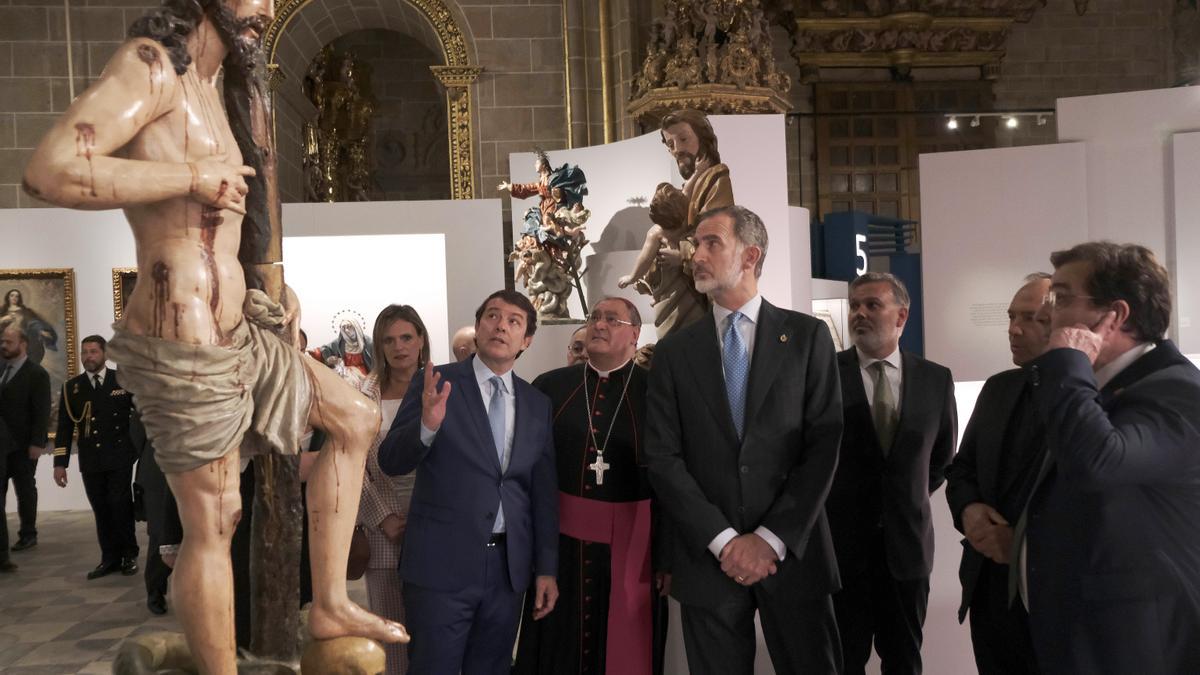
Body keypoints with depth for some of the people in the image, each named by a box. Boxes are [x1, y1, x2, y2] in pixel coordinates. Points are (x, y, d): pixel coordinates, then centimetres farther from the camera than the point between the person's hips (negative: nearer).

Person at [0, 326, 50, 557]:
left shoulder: (37, 374, -7)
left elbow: (42, 412, -12)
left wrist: (37, 443, -18)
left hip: (23, 445, -6)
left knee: (25, 491, 6)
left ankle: (28, 535, 19)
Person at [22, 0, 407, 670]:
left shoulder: (206, 93, 18)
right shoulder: (152, 64, -11)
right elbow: (52, 170, -27)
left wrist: (271, 292, 12)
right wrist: (195, 175, -19)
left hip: (238, 334, 10)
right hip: (184, 345, -10)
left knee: (358, 417, 15)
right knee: (214, 523, 1)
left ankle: (331, 604, 20)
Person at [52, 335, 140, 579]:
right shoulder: (71, 386, 8)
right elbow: (65, 426, 7)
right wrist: (60, 462, 2)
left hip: (119, 456, -2)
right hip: (90, 461, 2)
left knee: (120, 506, -3)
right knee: (101, 510, 4)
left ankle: (129, 555, 10)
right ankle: (110, 558, 12)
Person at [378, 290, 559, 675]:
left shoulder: (537, 404, 8)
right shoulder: (436, 384, -3)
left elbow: (543, 492, 11)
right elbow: (390, 462, -8)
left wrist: (546, 569, 9)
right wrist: (427, 424, -28)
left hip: (509, 567, 4)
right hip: (443, 562, -4)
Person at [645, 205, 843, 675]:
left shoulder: (807, 336, 2)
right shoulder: (674, 351, 5)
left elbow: (824, 443, -4)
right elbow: (662, 457, -1)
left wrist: (771, 539, -10)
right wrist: (724, 541, -10)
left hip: (793, 552, -1)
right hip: (707, 558, 1)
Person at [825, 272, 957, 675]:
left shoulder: (936, 379, 1)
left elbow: (943, 454, 15)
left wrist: (912, 498, 12)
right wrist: (831, 503, 5)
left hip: (907, 542, 3)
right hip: (840, 540, -2)